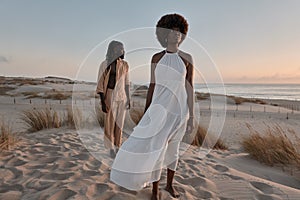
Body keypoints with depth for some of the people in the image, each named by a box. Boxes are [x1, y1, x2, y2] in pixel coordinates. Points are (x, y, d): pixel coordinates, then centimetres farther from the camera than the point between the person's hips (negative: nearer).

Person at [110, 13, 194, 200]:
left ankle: (170, 184, 36)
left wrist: (191, 117, -5)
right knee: (154, 149, -7)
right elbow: (153, 85, 5)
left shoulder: (187, 58, -1)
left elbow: (190, 88, -2)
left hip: (179, 109, 0)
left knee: (172, 149, 13)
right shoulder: (157, 58, 3)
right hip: (159, 108, 0)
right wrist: (146, 113, 5)